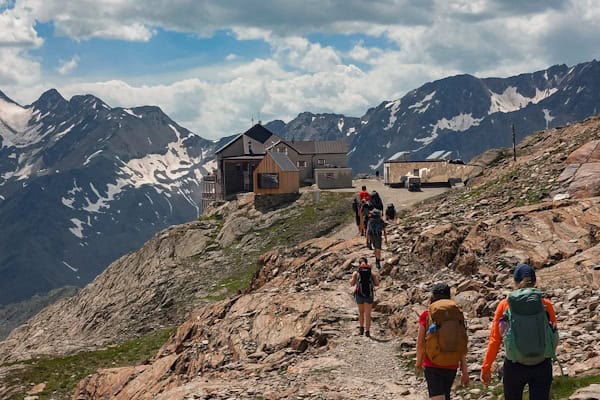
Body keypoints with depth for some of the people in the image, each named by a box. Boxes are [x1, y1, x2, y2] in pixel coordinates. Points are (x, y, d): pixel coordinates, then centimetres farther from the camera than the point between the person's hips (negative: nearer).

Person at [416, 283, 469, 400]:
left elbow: (420, 343, -2)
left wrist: (419, 363, 15)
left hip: (432, 365, -3)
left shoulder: (426, 315, -6)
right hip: (451, 366, 3)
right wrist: (464, 370, 3)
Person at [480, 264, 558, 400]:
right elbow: (554, 336, 6)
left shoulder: (505, 305, -5)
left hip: (514, 367, 0)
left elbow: (494, 339, -2)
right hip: (542, 366, 0)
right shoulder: (546, 304, -3)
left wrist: (486, 367, 6)